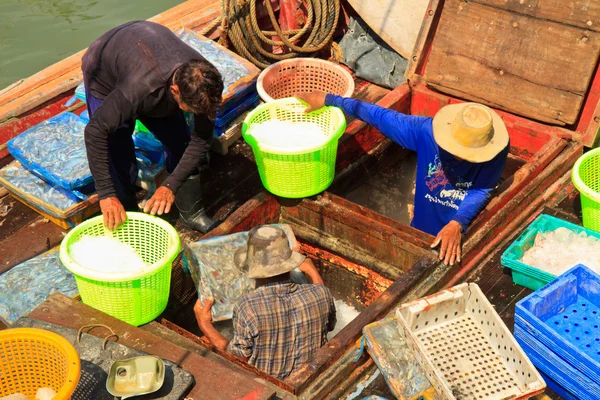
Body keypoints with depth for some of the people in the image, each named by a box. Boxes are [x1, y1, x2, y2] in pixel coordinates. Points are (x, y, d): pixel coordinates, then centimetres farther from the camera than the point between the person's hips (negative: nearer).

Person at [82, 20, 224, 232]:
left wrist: (171, 186, -31)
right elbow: (95, 132, -39)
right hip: (106, 79, -4)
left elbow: (201, 140, -23)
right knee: (120, 164, -10)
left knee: (181, 145, 2)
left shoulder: (205, 81, -33)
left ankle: (191, 212, 24)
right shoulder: (139, 88, -48)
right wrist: (106, 194, -40)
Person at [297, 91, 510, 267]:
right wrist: (329, 99, -14)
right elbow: (382, 117, -16)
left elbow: (480, 192, -26)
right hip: (421, 232, 2)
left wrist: (457, 224, -45)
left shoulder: (495, 153, -26)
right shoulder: (427, 131, -23)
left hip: (462, 236, -2)